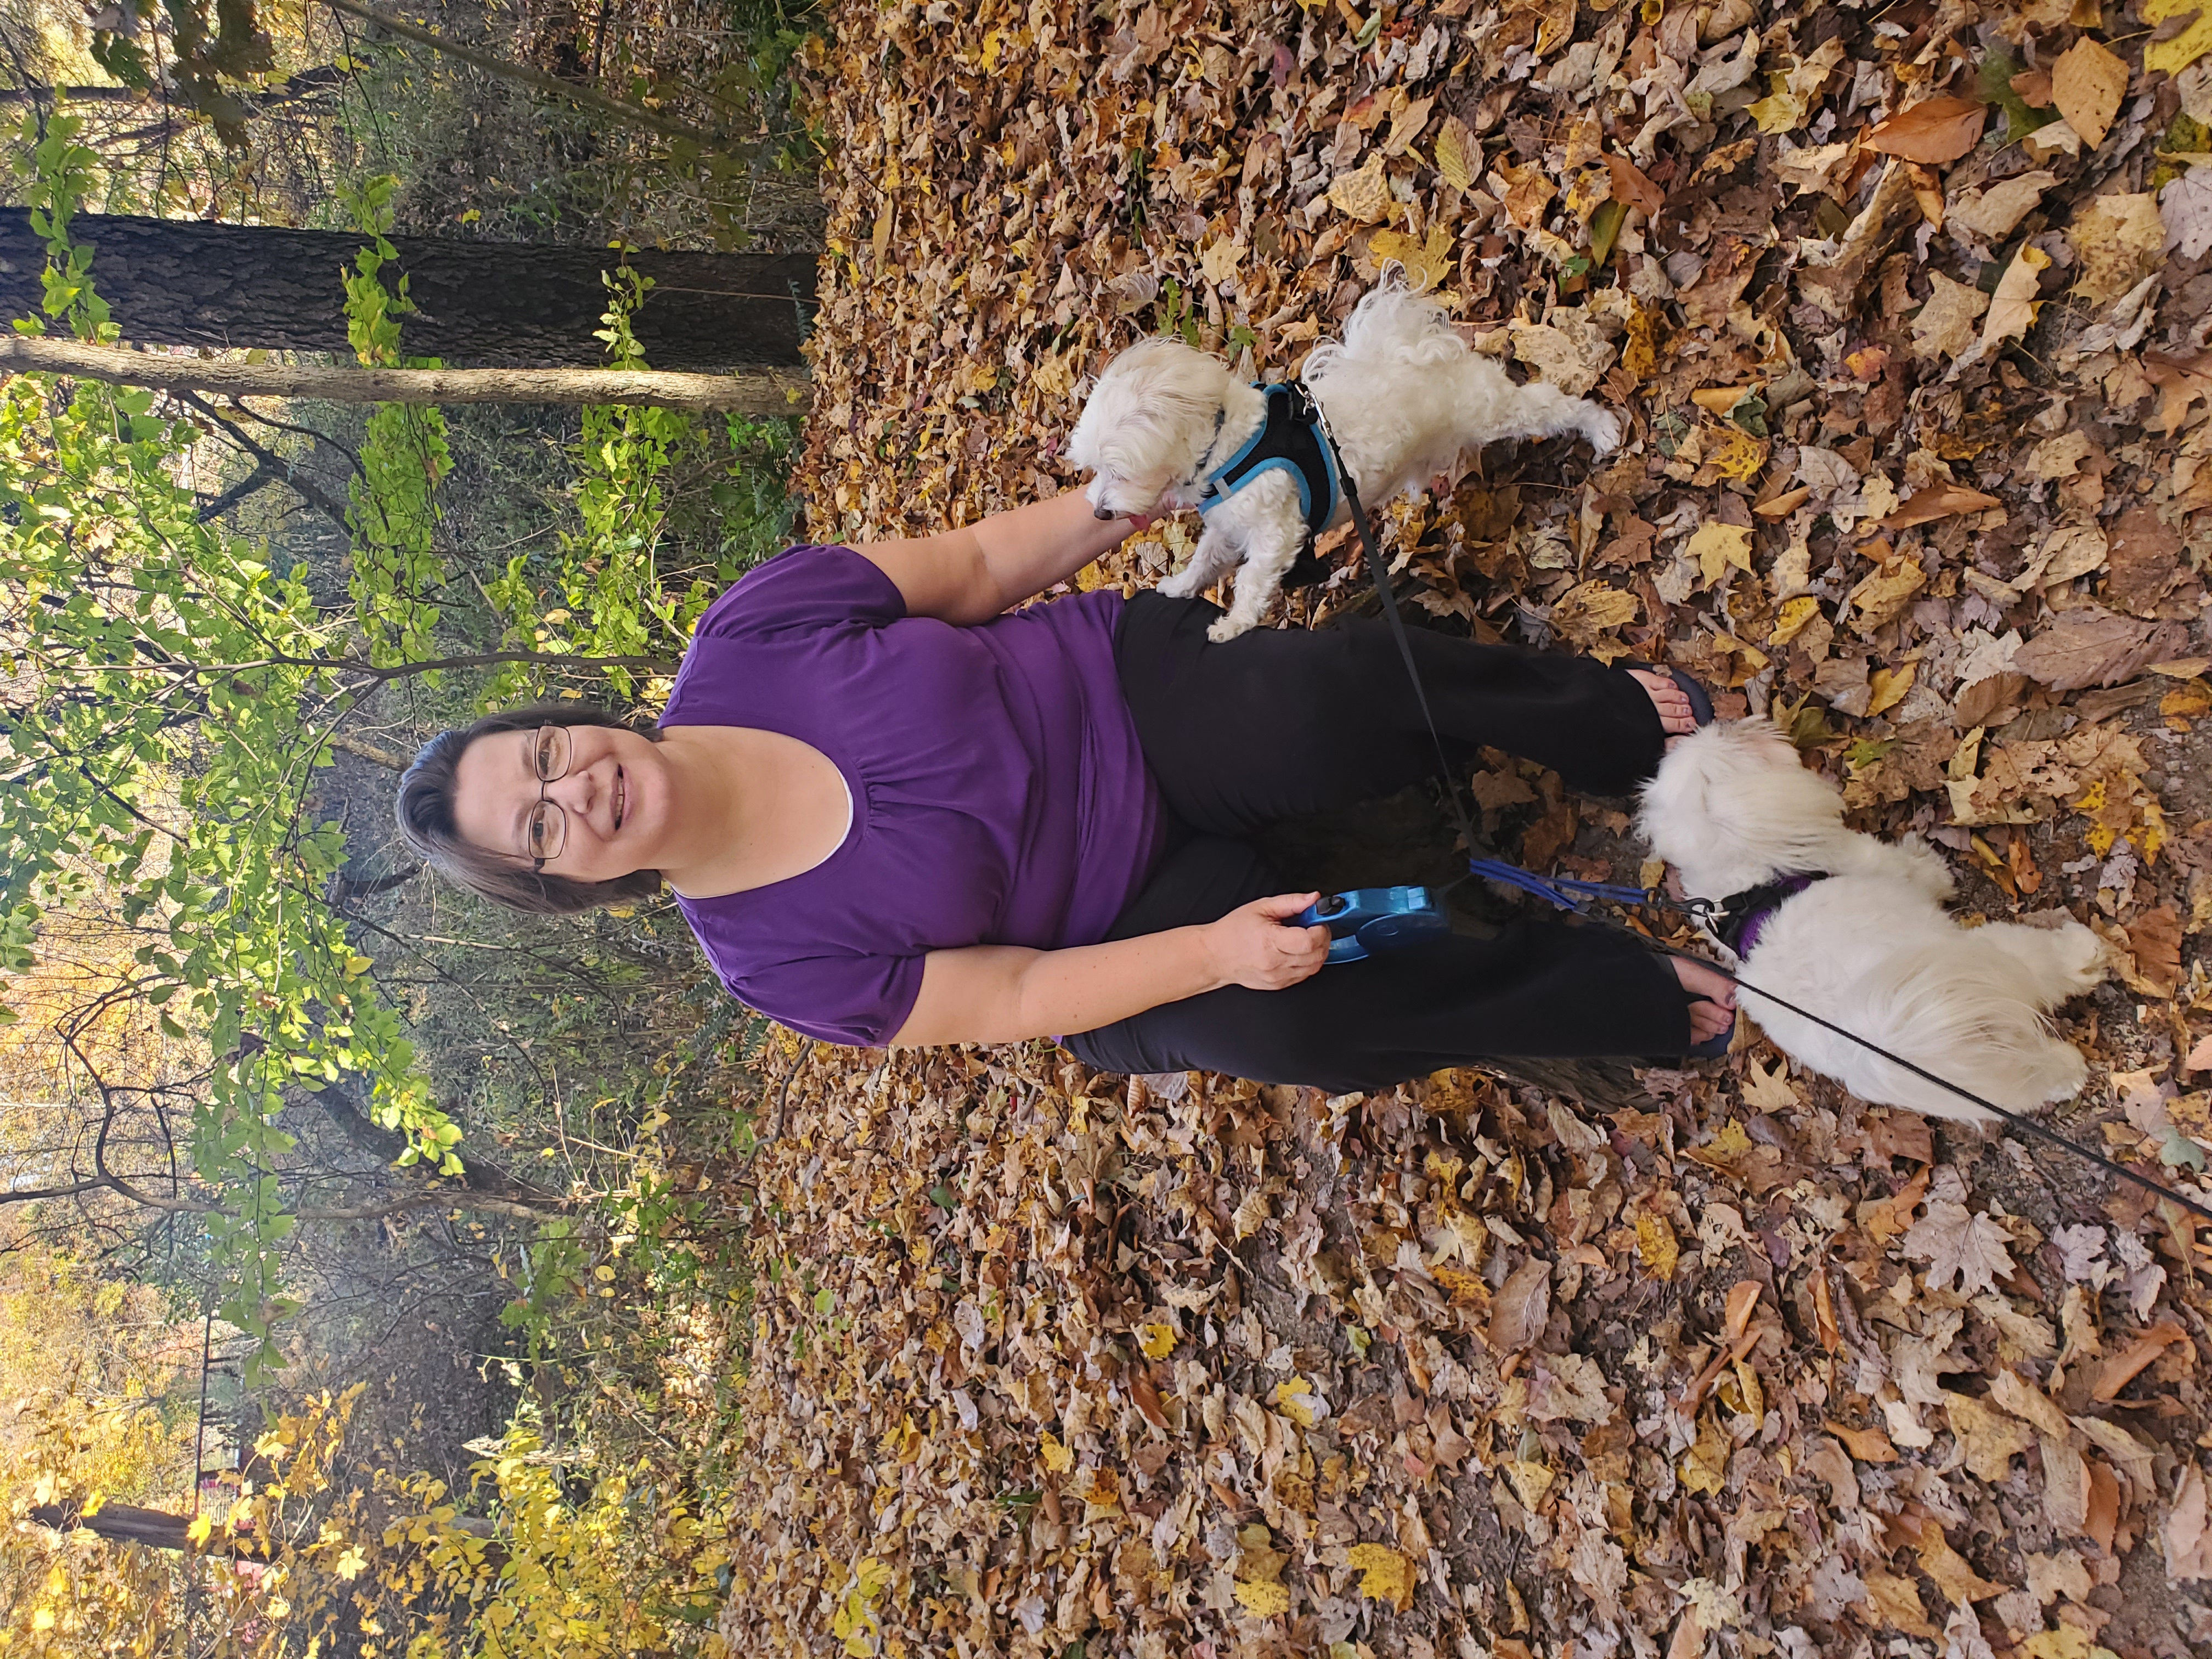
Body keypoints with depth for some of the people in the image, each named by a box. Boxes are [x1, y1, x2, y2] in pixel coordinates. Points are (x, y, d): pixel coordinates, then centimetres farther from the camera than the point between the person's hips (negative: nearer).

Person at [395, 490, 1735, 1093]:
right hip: (1126, 921, 0)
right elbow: (1013, 1000, -11)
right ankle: (1648, 1001, -5)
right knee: (1275, 1024, -28)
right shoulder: (774, 961, -13)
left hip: (1140, 695, 1)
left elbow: (975, 567, -3)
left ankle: (1620, 726, -2)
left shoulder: (753, 629, -12)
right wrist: (1210, 951, -23)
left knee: (1340, 691, -30)